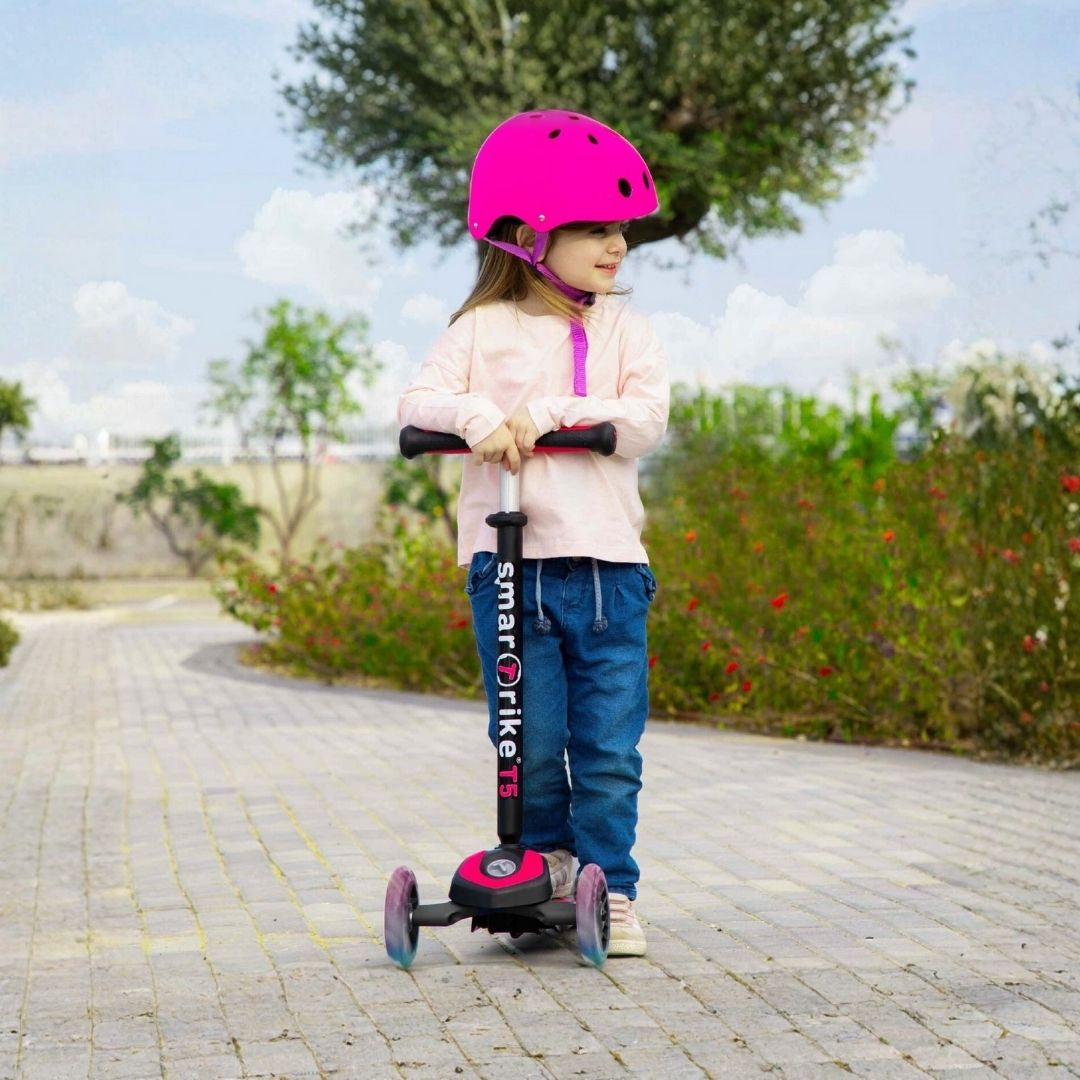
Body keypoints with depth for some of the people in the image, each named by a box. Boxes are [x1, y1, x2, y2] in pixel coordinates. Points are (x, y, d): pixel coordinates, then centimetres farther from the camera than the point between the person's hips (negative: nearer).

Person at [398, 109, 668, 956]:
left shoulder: (625, 329, 9)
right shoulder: (484, 328, 5)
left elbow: (646, 420, -5)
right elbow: (419, 402, -3)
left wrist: (549, 412, -15)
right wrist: (478, 416, -23)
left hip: (607, 565, 1)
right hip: (508, 560, -1)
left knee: (609, 745, 0)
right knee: (529, 740, 3)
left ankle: (609, 889, 10)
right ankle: (549, 859, 24)